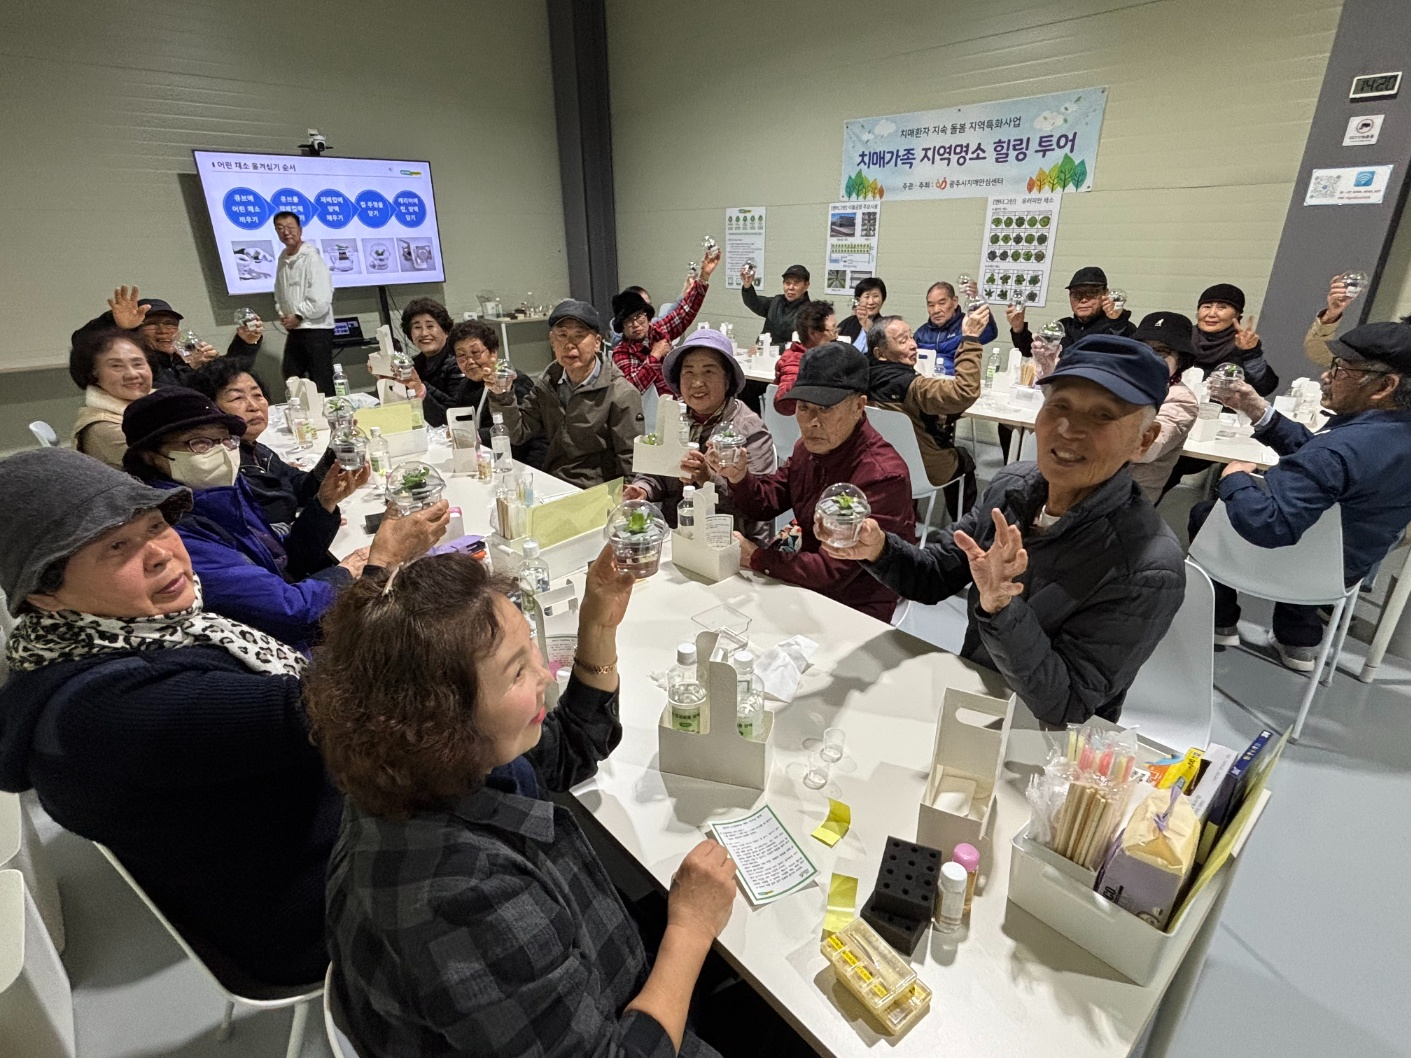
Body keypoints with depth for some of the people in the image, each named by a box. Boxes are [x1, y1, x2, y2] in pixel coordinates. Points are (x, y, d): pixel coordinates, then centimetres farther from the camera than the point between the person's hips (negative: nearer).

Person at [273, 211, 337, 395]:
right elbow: (279, 294, 20)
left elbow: (321, 301, -20)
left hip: (317, 330, -8)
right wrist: (282, 314, 2)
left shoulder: (312, 258, -11)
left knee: (322, 386, -2)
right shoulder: (282, 259, 11)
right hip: (294, 330, 8)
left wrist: (298, 316, -10)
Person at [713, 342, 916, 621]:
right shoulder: (811, 445, -1)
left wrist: (757, 558, -20)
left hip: (853, 610, -7)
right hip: (805, 587, 7)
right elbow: (766, 504, 5)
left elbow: (833, 571, -27)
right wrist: (738, 477, -16)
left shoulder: (882, 476, -27)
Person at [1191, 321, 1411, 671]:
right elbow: (1311, 451, 2)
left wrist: (1234, 478, -24)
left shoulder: (1340, 449, -37)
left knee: (1203, 513, 14)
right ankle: (1299, 641, 36)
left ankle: (1222, 625, 29)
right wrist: (1260, 411, -8)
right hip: (1351, 563, 8)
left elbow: (1266, 524, -41)